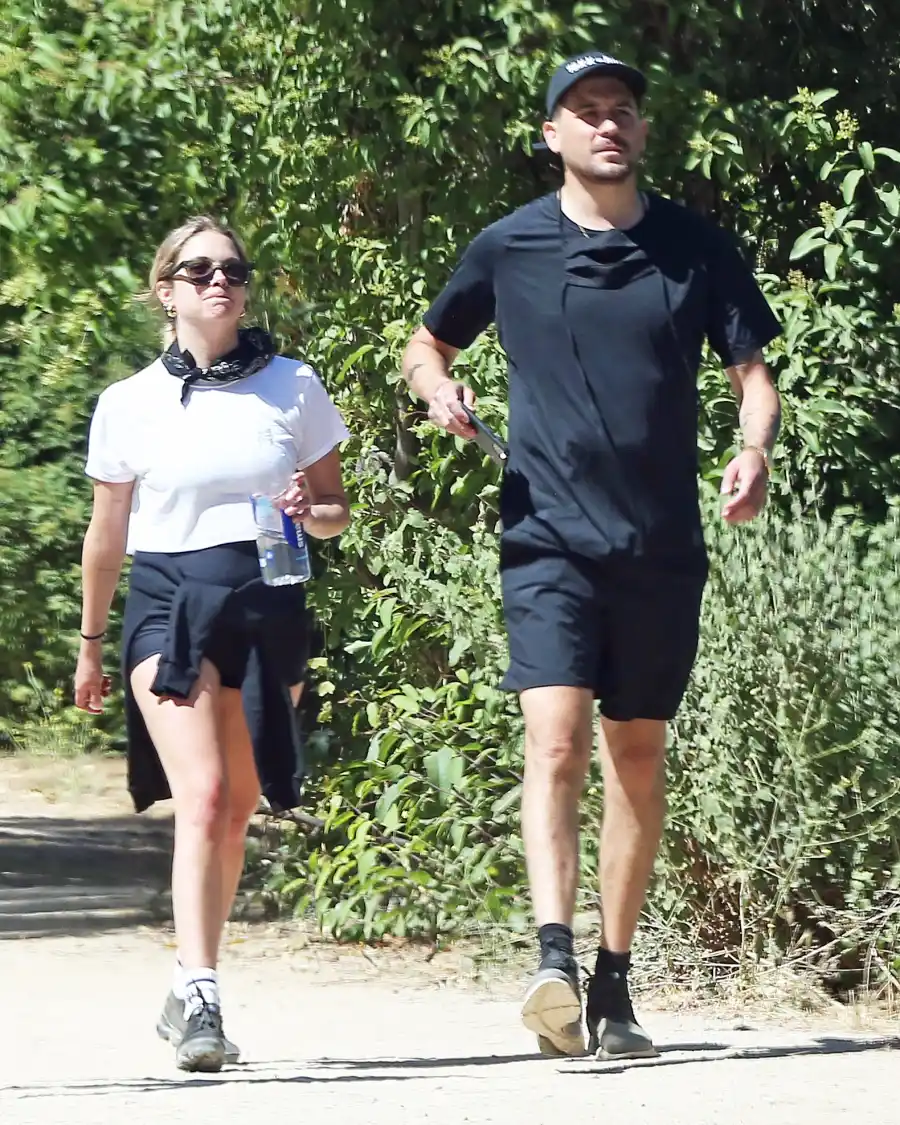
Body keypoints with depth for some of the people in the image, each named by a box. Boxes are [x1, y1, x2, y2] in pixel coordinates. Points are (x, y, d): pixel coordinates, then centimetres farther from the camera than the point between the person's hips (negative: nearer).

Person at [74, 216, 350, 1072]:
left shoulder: (294, 388, 6)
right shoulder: (131, 405, 2)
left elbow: (335, 509, 14)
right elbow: (107, 536, 12)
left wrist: (310, 513, -9)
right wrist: (90, 645, 18)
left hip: (270, 606, 2)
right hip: (169, 604, -2)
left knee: (236, 812, 7)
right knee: (202, 796, -18)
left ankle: (188, 995, 22)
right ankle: (200, 1001, -24)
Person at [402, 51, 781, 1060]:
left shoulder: (695, 248, 4)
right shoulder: (508, 249, 3)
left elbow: (752, 370, 8)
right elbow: (426, 345, 18)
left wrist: (754, 453, -12)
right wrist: (438, 389, -5)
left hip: (663, 549, 2)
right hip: (549, 542, -2)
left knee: (638, 760, 8)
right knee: (556, 737, -19)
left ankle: (614, 982, 18)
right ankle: (554, 962, -30)